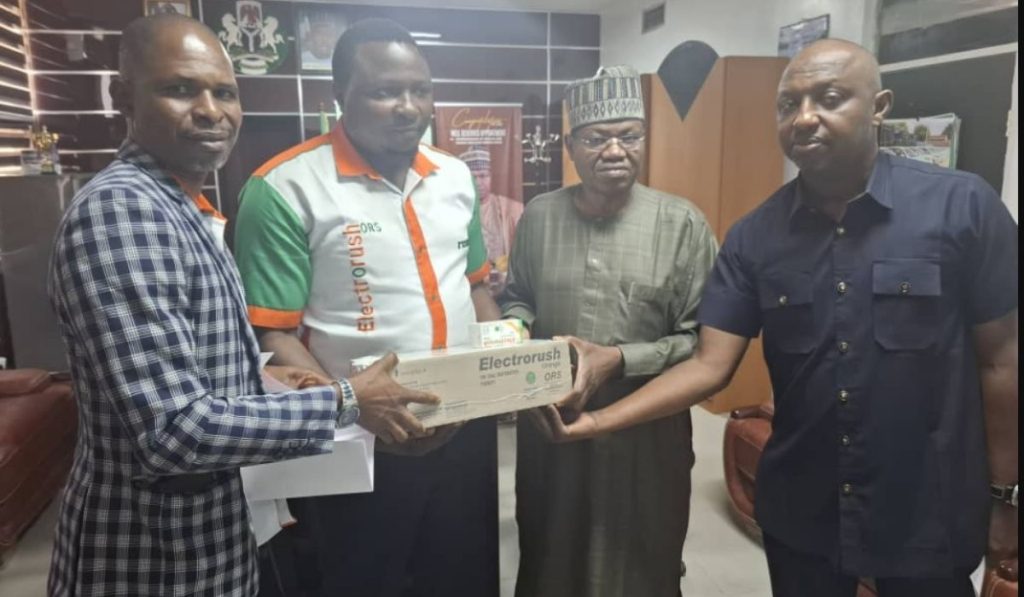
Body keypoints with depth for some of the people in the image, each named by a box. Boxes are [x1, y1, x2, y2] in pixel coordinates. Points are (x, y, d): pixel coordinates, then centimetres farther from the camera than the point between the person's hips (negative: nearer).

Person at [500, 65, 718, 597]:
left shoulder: (682, 223, -9)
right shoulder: (539, 216, 1)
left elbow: (701, 340, -11)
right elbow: (517, 298, 14)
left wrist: (619, 360, -21)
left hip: (648, 434, -2)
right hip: (549, 428, 3)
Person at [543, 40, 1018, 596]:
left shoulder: (963, 206, -11)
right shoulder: (753, 236, -6)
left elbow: (998, 361, -5)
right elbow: (710, 365, -10)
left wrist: (1004, 495, -1)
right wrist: (600, 419, -20)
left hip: (929, 514, -1)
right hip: (799, 512, 2)